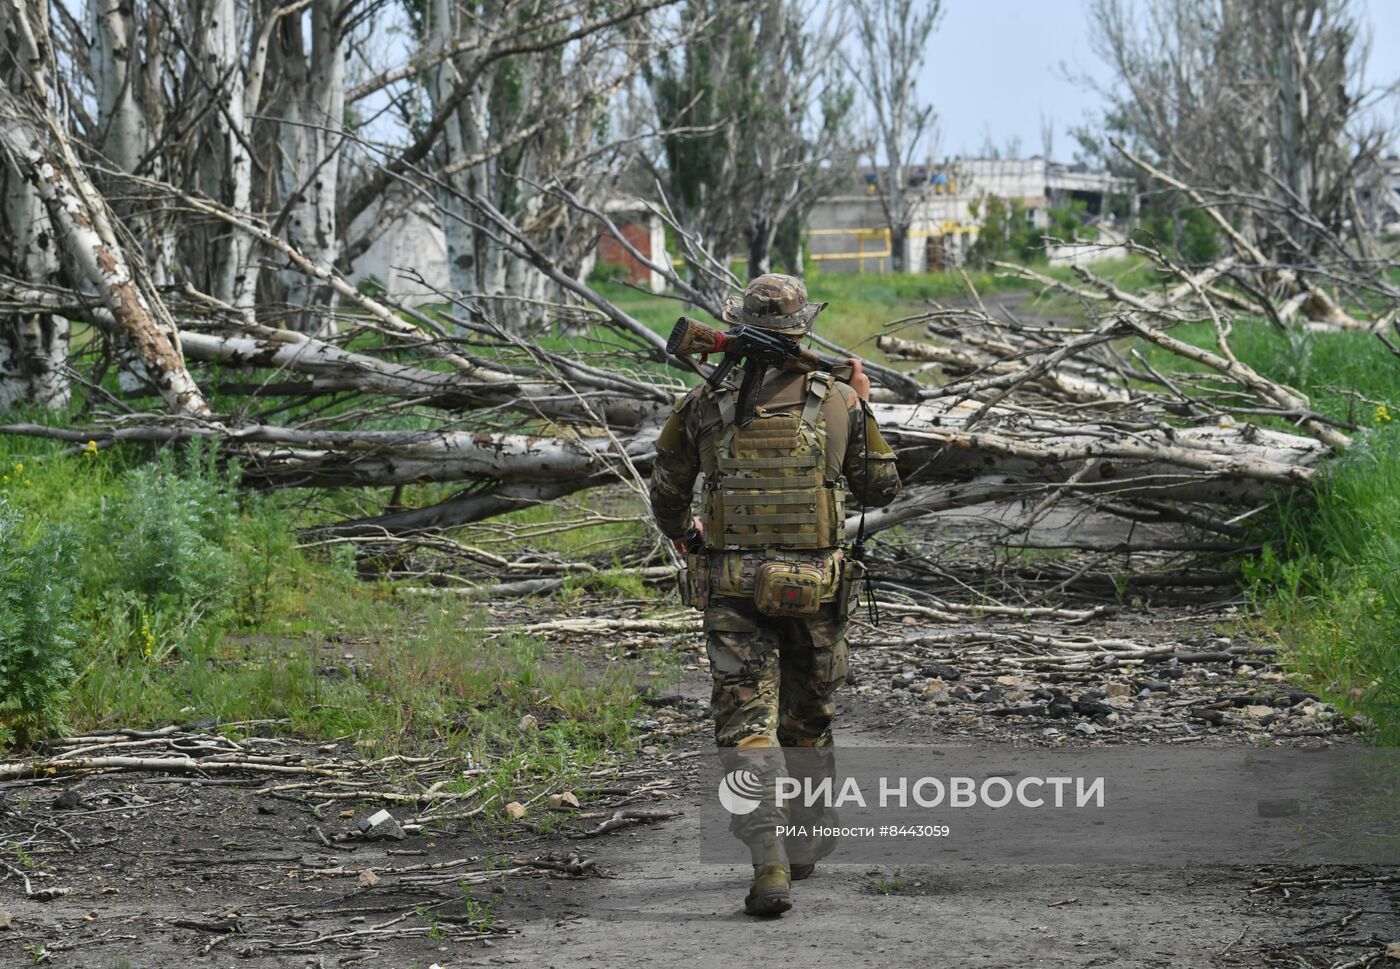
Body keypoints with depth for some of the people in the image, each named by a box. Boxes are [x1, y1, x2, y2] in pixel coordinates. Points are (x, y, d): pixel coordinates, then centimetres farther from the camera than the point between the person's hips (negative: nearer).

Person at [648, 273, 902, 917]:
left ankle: (769, 864, -21)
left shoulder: (704, 406, -2)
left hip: (733, 591, -1)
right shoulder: (838, 403, -2)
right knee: (809, 720, 21)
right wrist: (865, 408, 21)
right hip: (816, 591, 1)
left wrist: (682, 539, 32)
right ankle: (805, 845, 36)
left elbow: (666, 493, 10)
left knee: (746, 727, -4)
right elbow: (880, 489, 10)